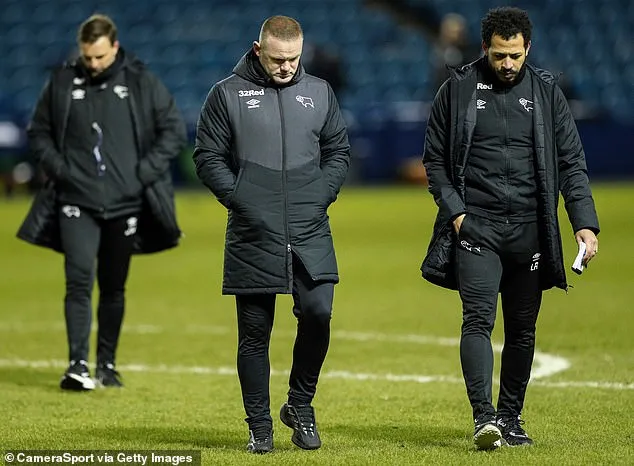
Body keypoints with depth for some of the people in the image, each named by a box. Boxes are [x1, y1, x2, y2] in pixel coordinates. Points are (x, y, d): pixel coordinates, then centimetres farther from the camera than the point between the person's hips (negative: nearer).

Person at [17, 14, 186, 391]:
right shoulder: (63, 83, 2)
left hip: (125, 205, 1)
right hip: (76, 203, 0)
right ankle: (78, 365, -14)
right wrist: (58, 167, -2)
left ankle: (107, 365, 20)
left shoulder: (141, 82, -1)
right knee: (79, 281, -14)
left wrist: (144, 172, -6)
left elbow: (174, 130, 3)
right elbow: (39, 132, 13)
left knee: (114, 288, 9)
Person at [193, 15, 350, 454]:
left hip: (310, 233, 2)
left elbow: (339, 151, 17)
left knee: (318, 313, -11)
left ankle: (300, 405, 11)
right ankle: (260, 426, 12)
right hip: (253, 235, -2)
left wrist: (322, 194, 2)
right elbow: (208, 155, 4)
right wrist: (238, 197, -7)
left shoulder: (319, 92, 12)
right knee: (255, 332, 2)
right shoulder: (228, 94, 3)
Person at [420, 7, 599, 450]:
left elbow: (572, 163, 5)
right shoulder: (458, 89, 3)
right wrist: (454, 211, -6)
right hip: (476, 226, -2)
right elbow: (435, 160, 7)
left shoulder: (546, 92, 6)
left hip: (529, 229, 2)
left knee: (522, 330, 7)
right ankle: (484, 417, -23)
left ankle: (511, 417, 19)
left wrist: (586, 223, -6)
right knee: (478, 318, -16)